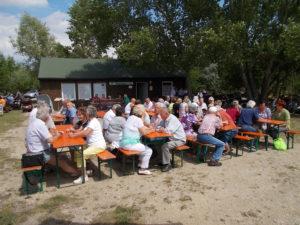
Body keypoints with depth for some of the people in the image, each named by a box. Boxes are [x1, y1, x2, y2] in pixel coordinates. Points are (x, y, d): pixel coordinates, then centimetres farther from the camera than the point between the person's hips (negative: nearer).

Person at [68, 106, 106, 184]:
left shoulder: (94, 122, -18)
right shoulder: (91, 121, 15)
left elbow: (85, 133, -29)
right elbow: (84, 131, 16)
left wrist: (73, 135, -20)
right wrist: (74, 131, 3)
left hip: (98, 145, -10)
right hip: (92, 144, 10)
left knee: (81, 155, -21)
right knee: (77, 151, 3)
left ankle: (84, 176, -10)